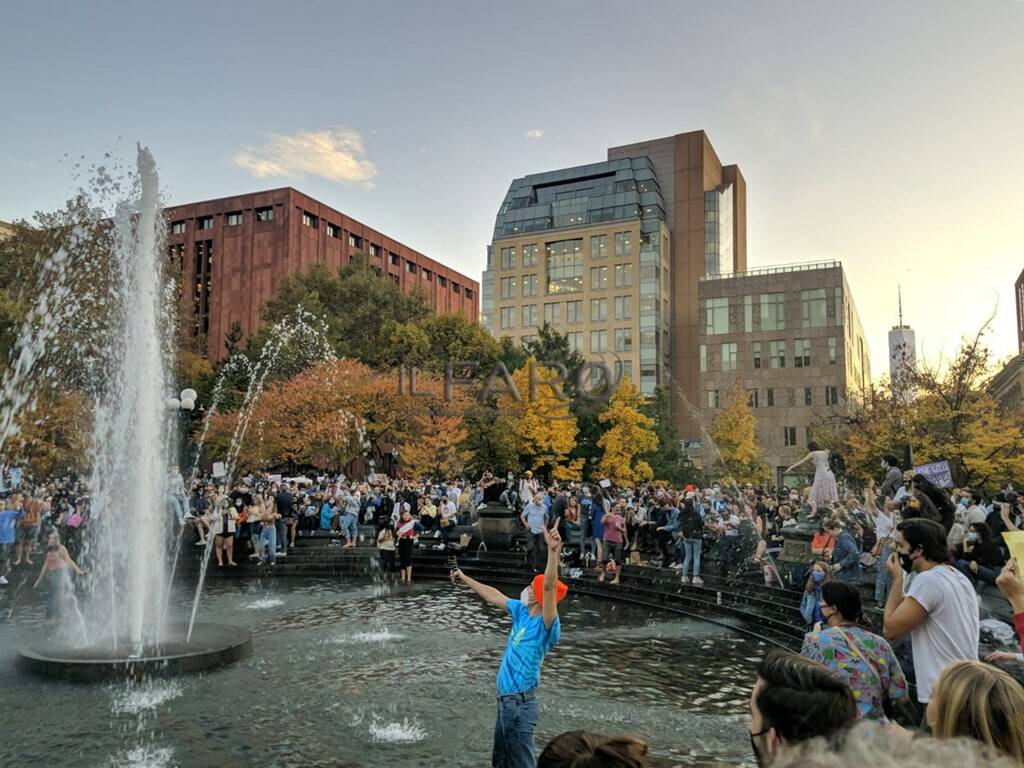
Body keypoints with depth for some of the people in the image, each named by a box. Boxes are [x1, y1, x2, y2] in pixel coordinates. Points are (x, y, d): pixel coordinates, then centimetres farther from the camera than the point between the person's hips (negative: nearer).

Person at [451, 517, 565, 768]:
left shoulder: (546, 624, -18)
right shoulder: (522, 612, 5)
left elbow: (550, 587, -35)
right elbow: (493, 596, 18)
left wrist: (554, 550, -49)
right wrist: (464, 578, 28)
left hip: (520, 702, -9)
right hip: (505, 699, 9)